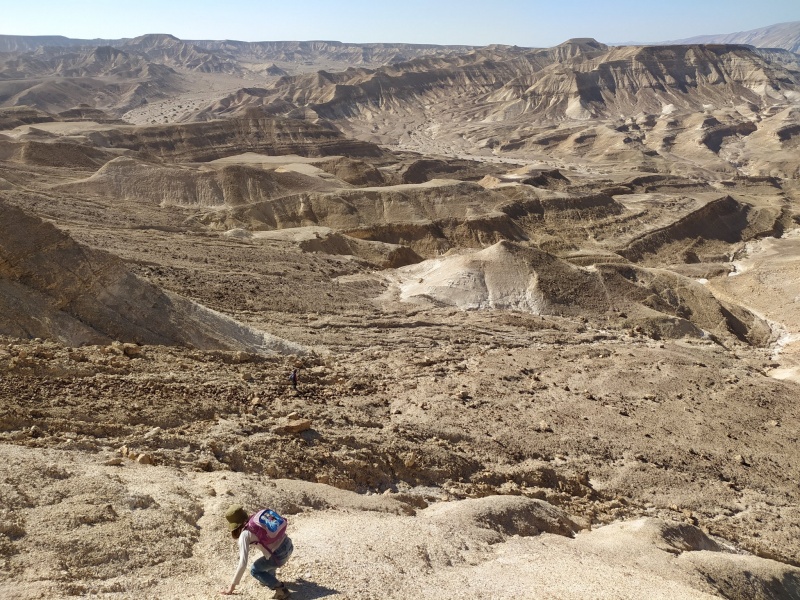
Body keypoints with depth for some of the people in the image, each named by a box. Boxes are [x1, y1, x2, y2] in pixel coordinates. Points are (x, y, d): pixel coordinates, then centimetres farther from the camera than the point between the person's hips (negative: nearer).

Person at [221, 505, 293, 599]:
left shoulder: (245, 534, -10)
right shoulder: (256, 518, 10)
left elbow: (243, 564, -11)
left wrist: (232, 586, -2)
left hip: (279, 555, -8)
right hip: (288, 545, 8)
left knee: (254, 570, 14)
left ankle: (281, 589, 5)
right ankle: (270, 579, 46)